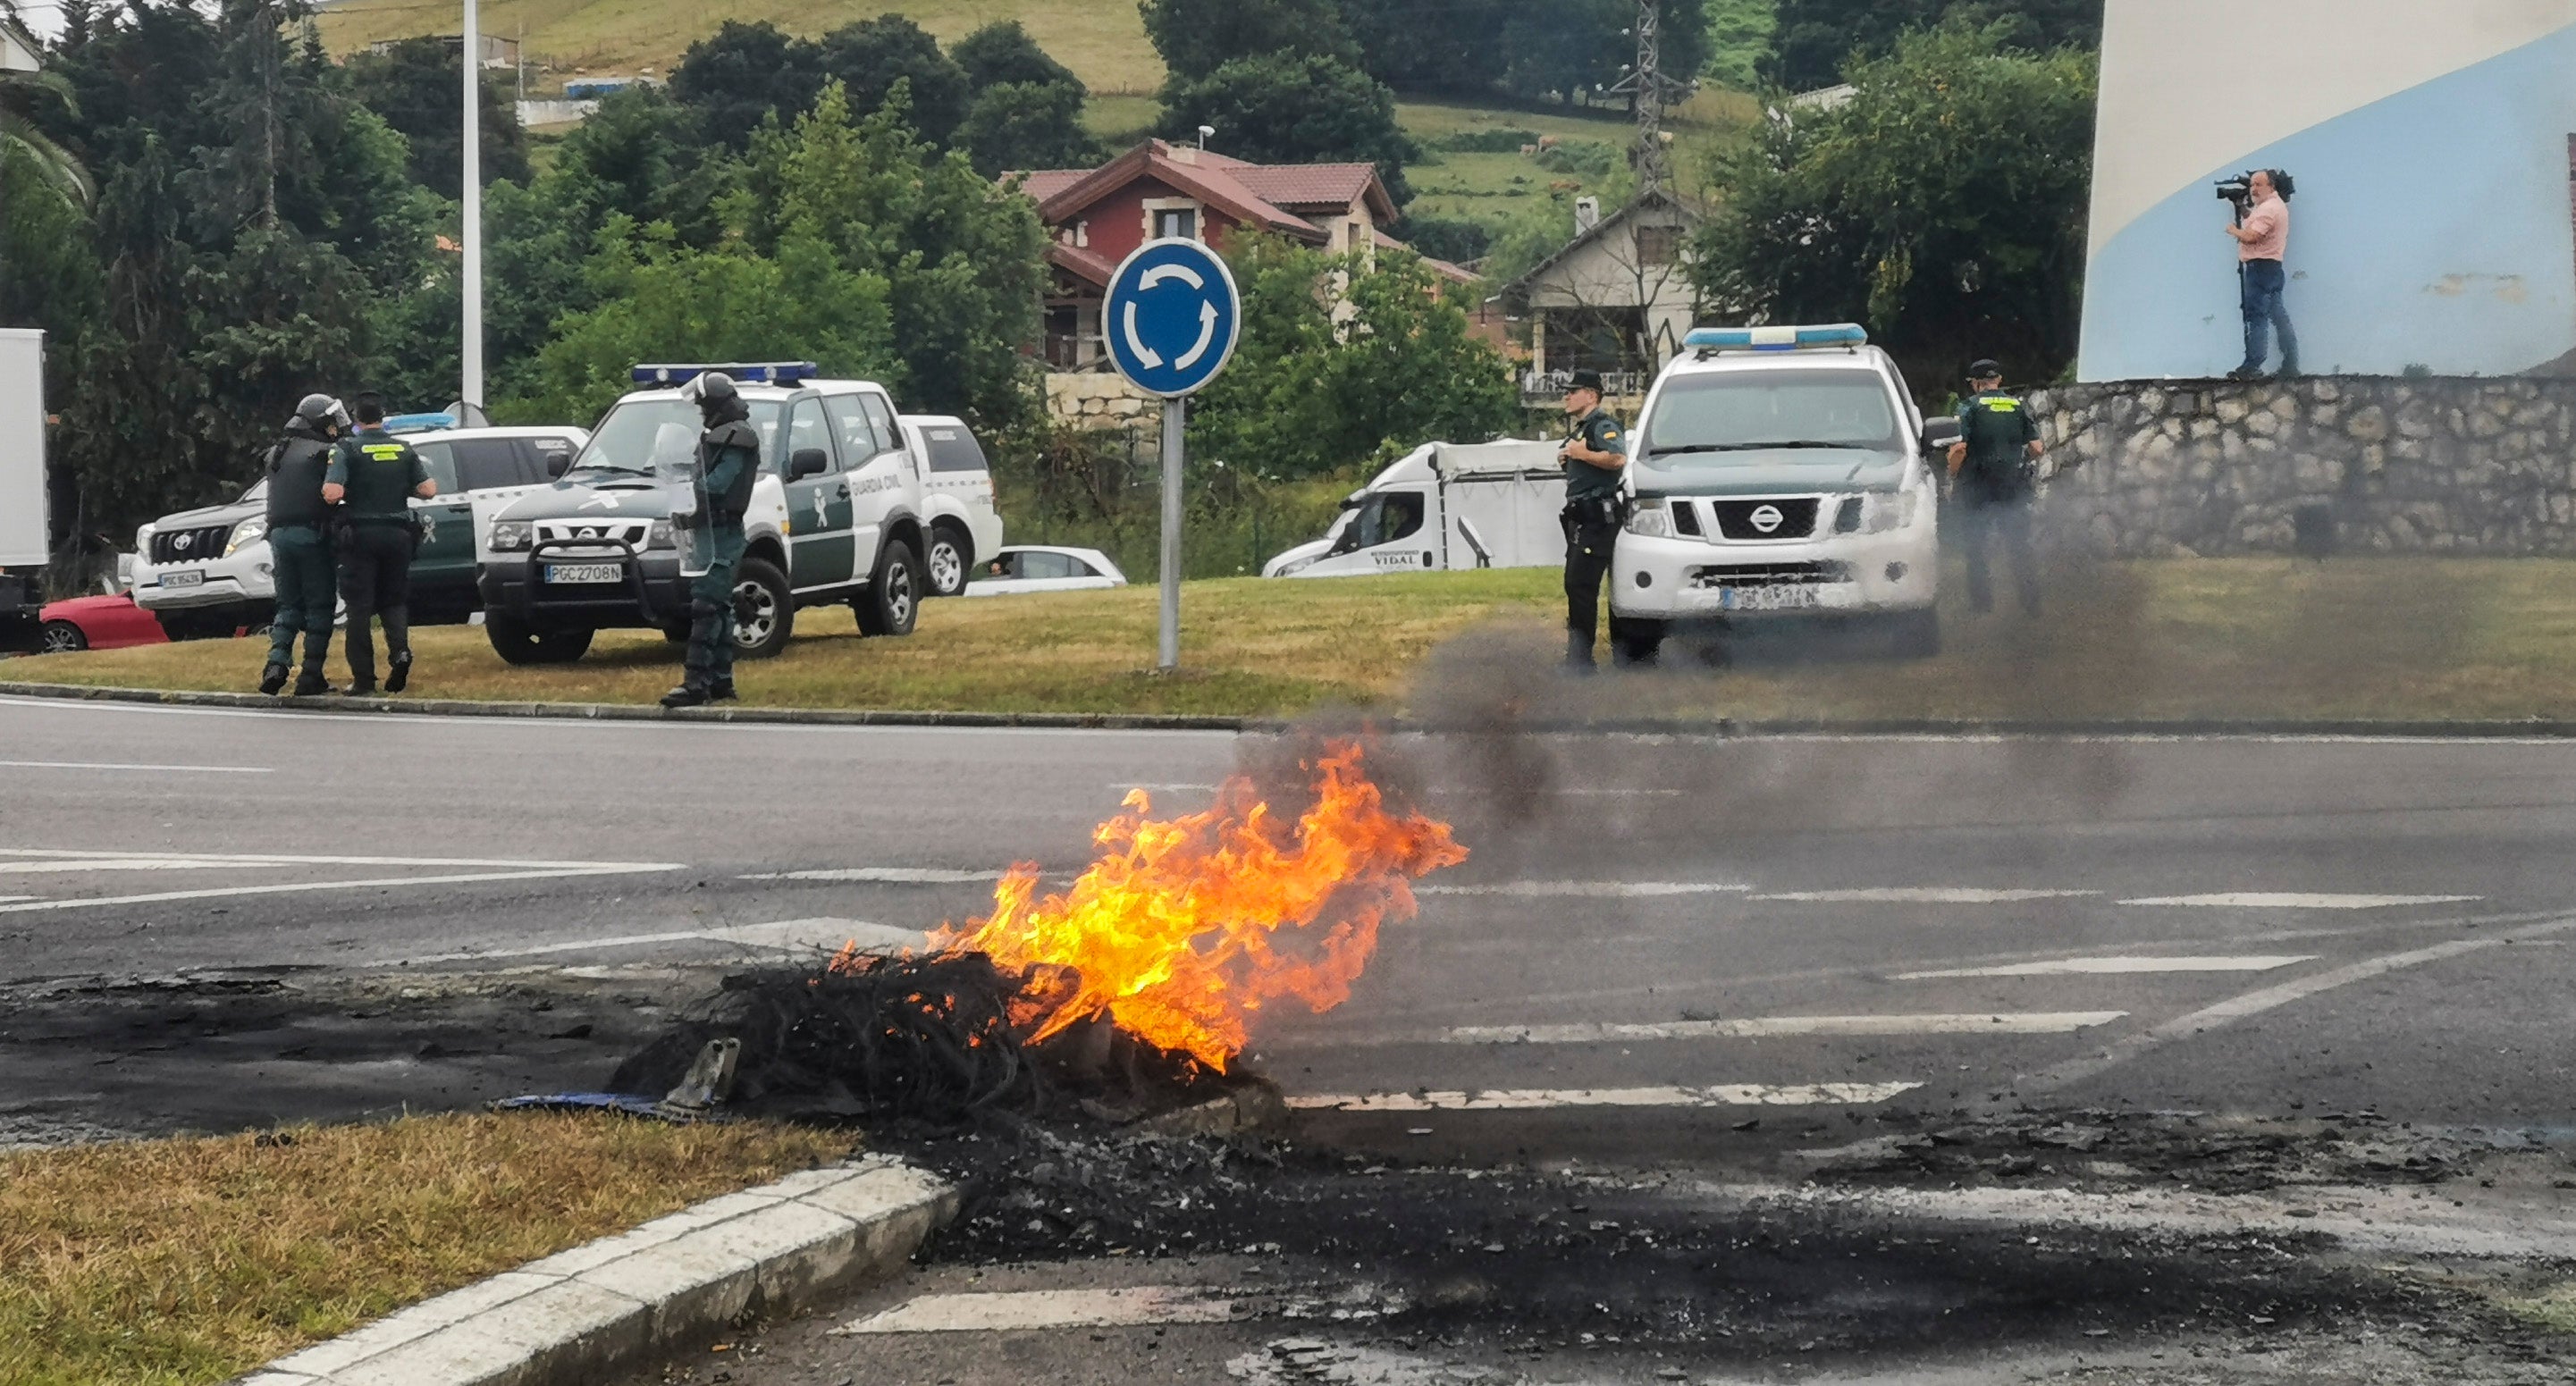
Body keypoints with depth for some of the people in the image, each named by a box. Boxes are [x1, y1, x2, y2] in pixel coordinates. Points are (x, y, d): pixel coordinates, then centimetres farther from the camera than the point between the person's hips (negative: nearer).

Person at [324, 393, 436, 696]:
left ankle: (363, 680, 0)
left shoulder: (348, 449, -6)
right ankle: (399, 649, -13)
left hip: (361, 534, -3)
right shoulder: (404, 450, 6)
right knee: (394, 599, 15)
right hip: (397, 533, 3)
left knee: (360, 606, 2)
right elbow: (428, 490, 2)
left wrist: (326, 488, 6)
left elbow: (332, 494, -17)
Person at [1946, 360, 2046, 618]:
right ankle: (2031, 603, 6)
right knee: (2019, 546, 9)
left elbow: (1960, 449, -15)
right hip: (2014, 488, 3)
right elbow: (2037, 449, 2)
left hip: (1978, 489, -3)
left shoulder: (1970, 408, -6)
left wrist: (1952, 476, 0)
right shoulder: (2018, 407, 6)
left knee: (1975, 547, 8)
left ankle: (1981, 600, 8)